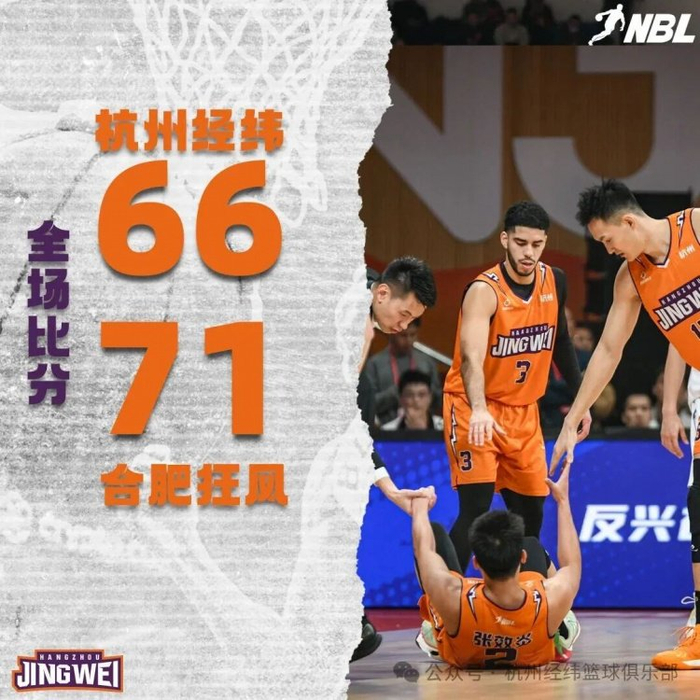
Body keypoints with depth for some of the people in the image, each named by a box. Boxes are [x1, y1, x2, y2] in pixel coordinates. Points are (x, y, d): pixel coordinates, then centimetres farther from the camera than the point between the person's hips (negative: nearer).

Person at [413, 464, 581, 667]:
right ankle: (558, 629, 41)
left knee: (435, 533, 14)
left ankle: (432, 632, 30)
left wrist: (420, 508, 0)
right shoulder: (551, 600, -43)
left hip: (460, 655, -1)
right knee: (533, 545, 24)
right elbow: (571, 565, -16)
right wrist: (562, 500, -3)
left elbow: (424, 548, -22)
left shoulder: (453, 599, -46)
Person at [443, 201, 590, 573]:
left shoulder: (554, 282, -1)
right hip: (475, 408, -6)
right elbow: (471, 357, -36)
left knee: (530, 512, 9)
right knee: (476, 508, -17)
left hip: (524, 411, 7)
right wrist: (478, 409, -52)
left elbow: (561, 343, 17)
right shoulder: (484, 291, -22)